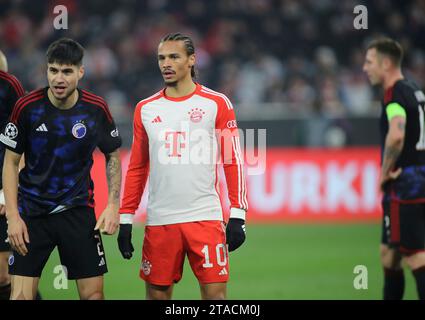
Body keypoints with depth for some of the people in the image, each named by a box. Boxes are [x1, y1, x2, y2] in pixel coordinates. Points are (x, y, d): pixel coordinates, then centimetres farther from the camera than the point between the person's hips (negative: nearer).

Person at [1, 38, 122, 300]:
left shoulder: (96, 109, -6)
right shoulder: (26, 107, -9)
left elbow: (113, 155, 9)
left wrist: (113, 205, -2)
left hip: (78, 211, 1)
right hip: (31, 213, -1)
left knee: (93, 294, -1)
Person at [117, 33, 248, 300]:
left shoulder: (216, 104, 2)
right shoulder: (145, 109, 11)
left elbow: (233, 162, 1)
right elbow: (137, 168, 15)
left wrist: (237, 215, -6)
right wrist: (125, 219, 10)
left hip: (205, 217, -3)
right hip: (159, 220, 3)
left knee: (215, 291, -7)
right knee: (157, 294, 5)